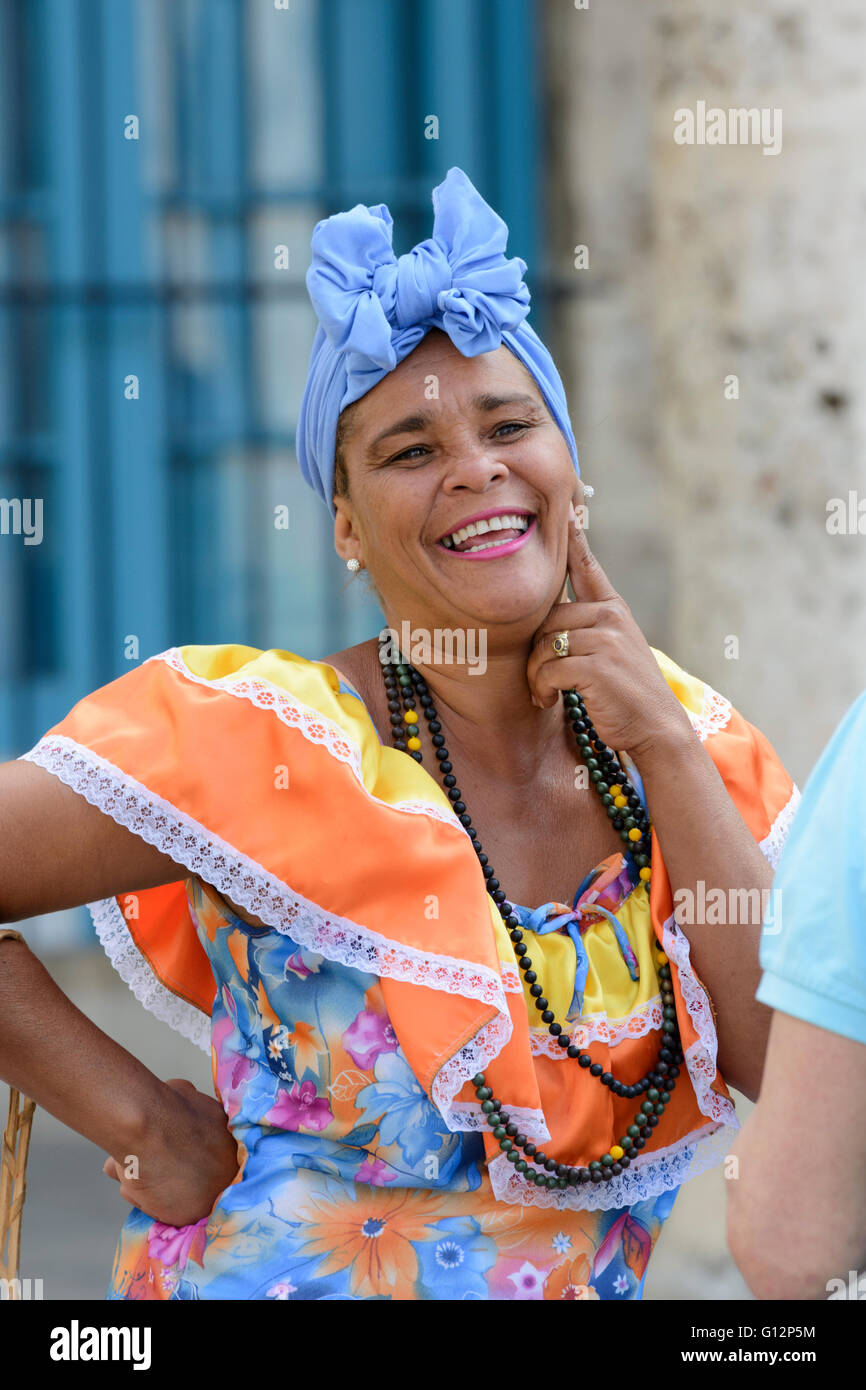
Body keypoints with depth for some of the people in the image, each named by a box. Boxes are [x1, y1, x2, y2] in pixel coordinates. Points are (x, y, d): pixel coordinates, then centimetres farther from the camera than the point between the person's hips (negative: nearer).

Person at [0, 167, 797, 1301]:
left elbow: (807, 1073, -12)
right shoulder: (269, 744, -17)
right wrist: (141, 1122, -17)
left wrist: (669, 755, -16)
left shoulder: (694, 747, -4)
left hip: (588, 1290, 4)